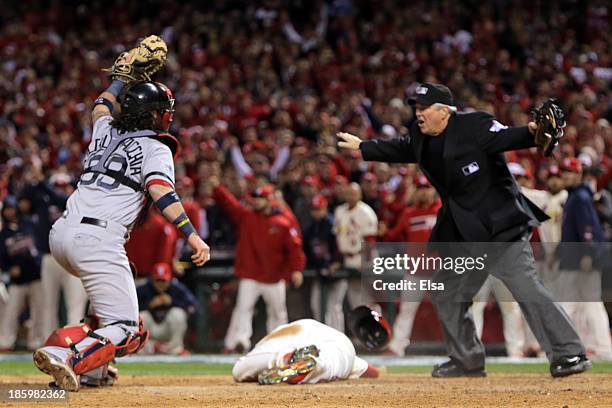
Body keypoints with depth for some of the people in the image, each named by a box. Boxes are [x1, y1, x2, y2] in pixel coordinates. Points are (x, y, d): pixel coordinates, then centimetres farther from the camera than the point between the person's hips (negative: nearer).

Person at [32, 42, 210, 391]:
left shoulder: (106, 131, 22)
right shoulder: (155, 148, 4)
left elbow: (101, 107, 47)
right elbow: (161, 192, -14)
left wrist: (126, 75, 59)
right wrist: (193, 236, -22)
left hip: (61, 234, 8)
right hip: (98, 241, -8)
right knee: (127, 333, -6)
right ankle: (67, 358, -32)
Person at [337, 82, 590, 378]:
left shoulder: (473, 126, -13)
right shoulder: (421, 138, 10)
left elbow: (504, 138, -28)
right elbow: (399, 151, 30)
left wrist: (531, 132, -48)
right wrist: (362, 147, 40)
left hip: (501, 226, -9)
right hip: (464, 236, 9)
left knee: (526, 289, -18)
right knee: (446, 295, 15)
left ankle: (569, 354, -17)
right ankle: (468, 361, 30)